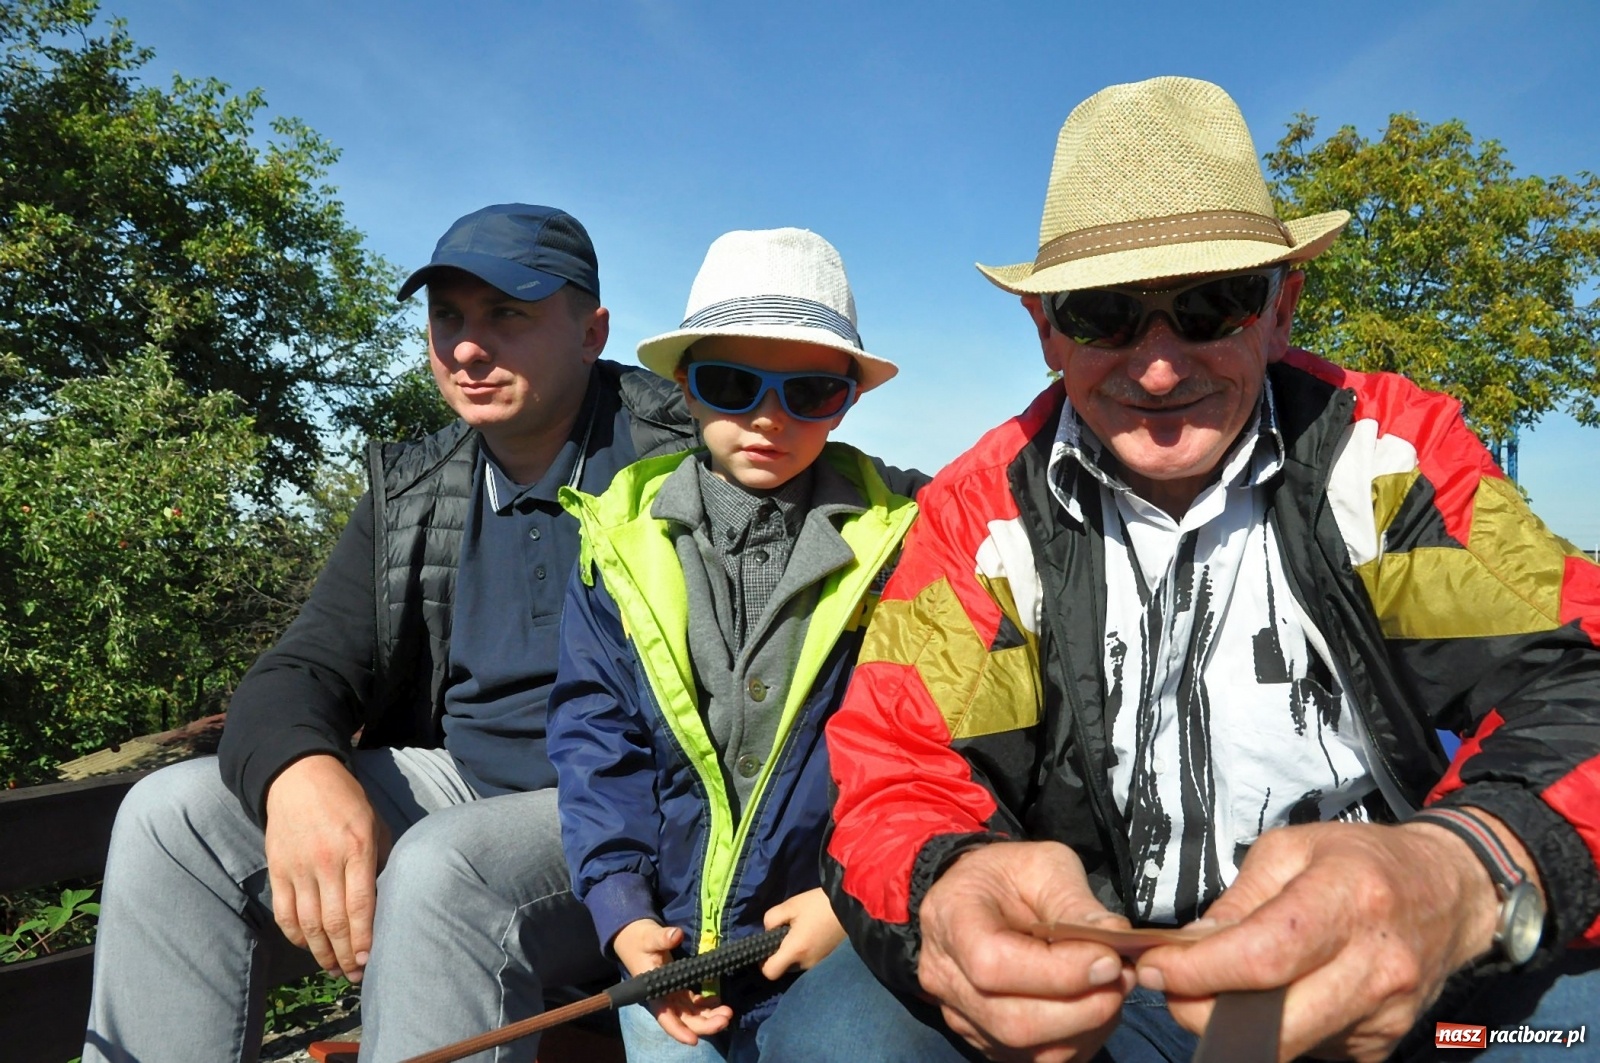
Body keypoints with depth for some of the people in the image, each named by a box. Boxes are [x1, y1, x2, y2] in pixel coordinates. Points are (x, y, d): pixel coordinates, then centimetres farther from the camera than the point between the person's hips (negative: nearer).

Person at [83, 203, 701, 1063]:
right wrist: (298, 771, -21)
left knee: (442, 870, -34)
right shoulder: (411, 489, 8)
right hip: (456, 782, 6)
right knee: (171, 815, -6)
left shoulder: (680, 455, -11)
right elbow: (306, 668, 4)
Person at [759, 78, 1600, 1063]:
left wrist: (1469, 873, -37)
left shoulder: (1393, 451, -5)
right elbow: (900, 778, -11)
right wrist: (953, 889, -35)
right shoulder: (979, 510, -6)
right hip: (1093, 983, -1)